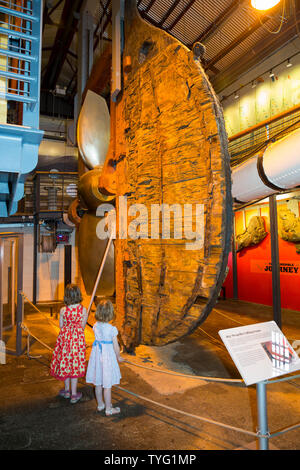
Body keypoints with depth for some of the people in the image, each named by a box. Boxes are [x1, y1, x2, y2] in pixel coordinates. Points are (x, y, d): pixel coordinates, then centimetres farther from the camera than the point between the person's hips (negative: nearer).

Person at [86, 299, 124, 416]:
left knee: (98, 383, 19)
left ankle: (100, 404, 37)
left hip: (97, 354, 5)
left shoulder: (95, 326, -7)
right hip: (108, 356, -5)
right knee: (107, 385, 7)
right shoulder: (112, 329, -20)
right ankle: (108, 409, 20)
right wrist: (119, 357, 4)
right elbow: (116, 346, -11)